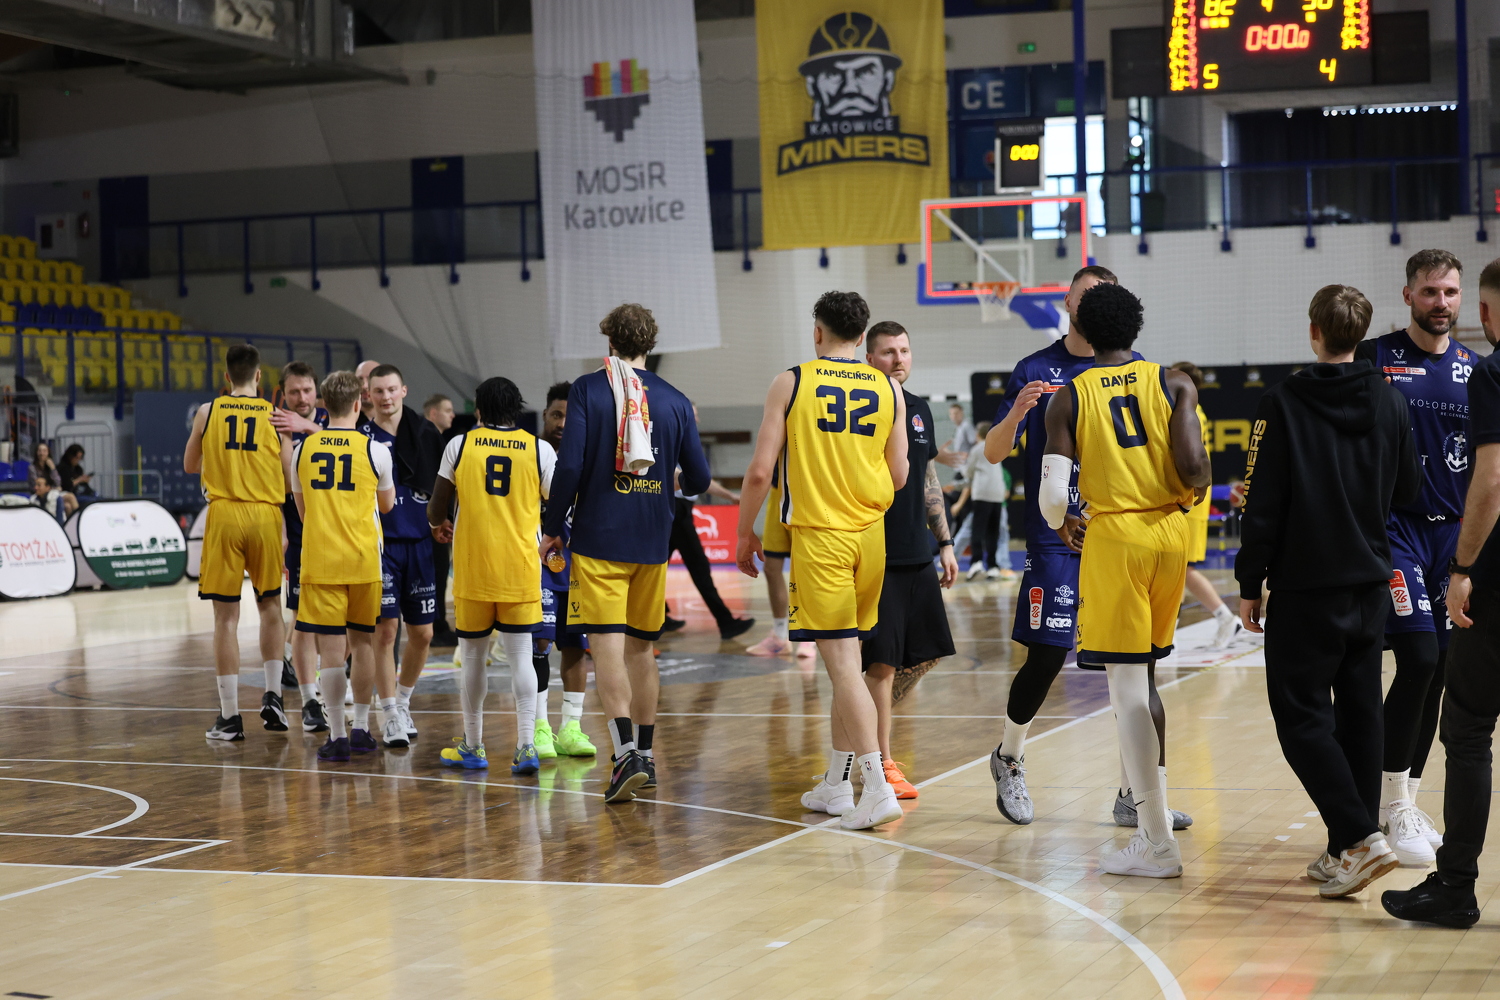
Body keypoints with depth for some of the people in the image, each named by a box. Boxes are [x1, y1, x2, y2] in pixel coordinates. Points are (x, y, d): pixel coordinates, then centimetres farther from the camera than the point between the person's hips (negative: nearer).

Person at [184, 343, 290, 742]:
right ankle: (272, 696, 12)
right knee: (270, 605, 20)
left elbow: (190, 466, 16)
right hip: (266, 515, 0)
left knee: (226, 616, 2)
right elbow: (292, 480, 1)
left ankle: (229, 716, 3)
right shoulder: (275, 415, 1)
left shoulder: (208, 412, 3)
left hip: (224, 514, 0)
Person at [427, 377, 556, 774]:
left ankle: (472, 748, 20)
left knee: (473, 656, 11)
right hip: (520, 570, 0)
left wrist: (438, 525, 27)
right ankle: (526, 745, -6)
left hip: (472, 566, 0)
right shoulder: (540, 450, 1)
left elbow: (436, 509, 4)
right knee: (520, 656, 3)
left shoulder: (460, 445, 0)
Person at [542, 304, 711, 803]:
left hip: (598, 540, -4)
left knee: (607, 647, -8)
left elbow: (570, 465, -13)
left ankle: (626, 753, -21)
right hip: (652, 542, 4)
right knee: (641, 648, 15)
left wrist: (552, 528, -3)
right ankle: (645, 753, 21)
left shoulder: (587, 390, -5)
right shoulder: (675, 400, 5)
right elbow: (698, 479, 7)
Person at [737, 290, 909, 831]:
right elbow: (899, 477, 7)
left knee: (842, 664, -5)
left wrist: (745, 533, 5)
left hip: (818, 537, -4)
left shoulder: (791, 383, -5)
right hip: (871, 535, 4)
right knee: (847, 661, 15)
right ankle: (836, 785, 24)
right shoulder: (888, 389, 4)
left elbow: (760, 471, -7)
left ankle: (878, 787, -14)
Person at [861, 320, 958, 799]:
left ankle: (868, 723, 29)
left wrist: (945, 543, 17)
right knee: (882, 660, -4)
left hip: (917, 554, 7)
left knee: (925, 653, 11)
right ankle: (882, 762, 5)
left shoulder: (920, 409, 12)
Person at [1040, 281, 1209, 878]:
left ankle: (1157, 842, -3)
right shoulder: (1173, 385, 3)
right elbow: (1195, 470, -9)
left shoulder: (1068, 398, 0)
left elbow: (1052, 494, -7)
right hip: (1171, 530, 3)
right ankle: (1151, 803, 28)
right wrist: (1195, 493, 14)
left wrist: (1059, 527, 15)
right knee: (1146, 670, 21)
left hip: (1113, 536, -3)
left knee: (1127, 684, -1)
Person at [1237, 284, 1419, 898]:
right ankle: (1347, 853, 13)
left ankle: (1359, 836, -14)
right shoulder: (1389, 403, 4)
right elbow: (1407, 491, 13)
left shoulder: (1282, 405, -10)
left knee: (1302, 717, 0)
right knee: (1359, 714, 10)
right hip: (1371, 586, 5)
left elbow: (1263, 506, -10)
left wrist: (1249, 585, -3)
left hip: (1304, 588, -5)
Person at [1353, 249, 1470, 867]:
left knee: (1437, 671, 7)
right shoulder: (1374, 357, -2)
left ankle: (1405, 806, 19)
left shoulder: (1473, 368, 11)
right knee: (1418, 658, -16)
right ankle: (1389, 809, -4)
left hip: (1454, 531, 5)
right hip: (1393, 525, -5)